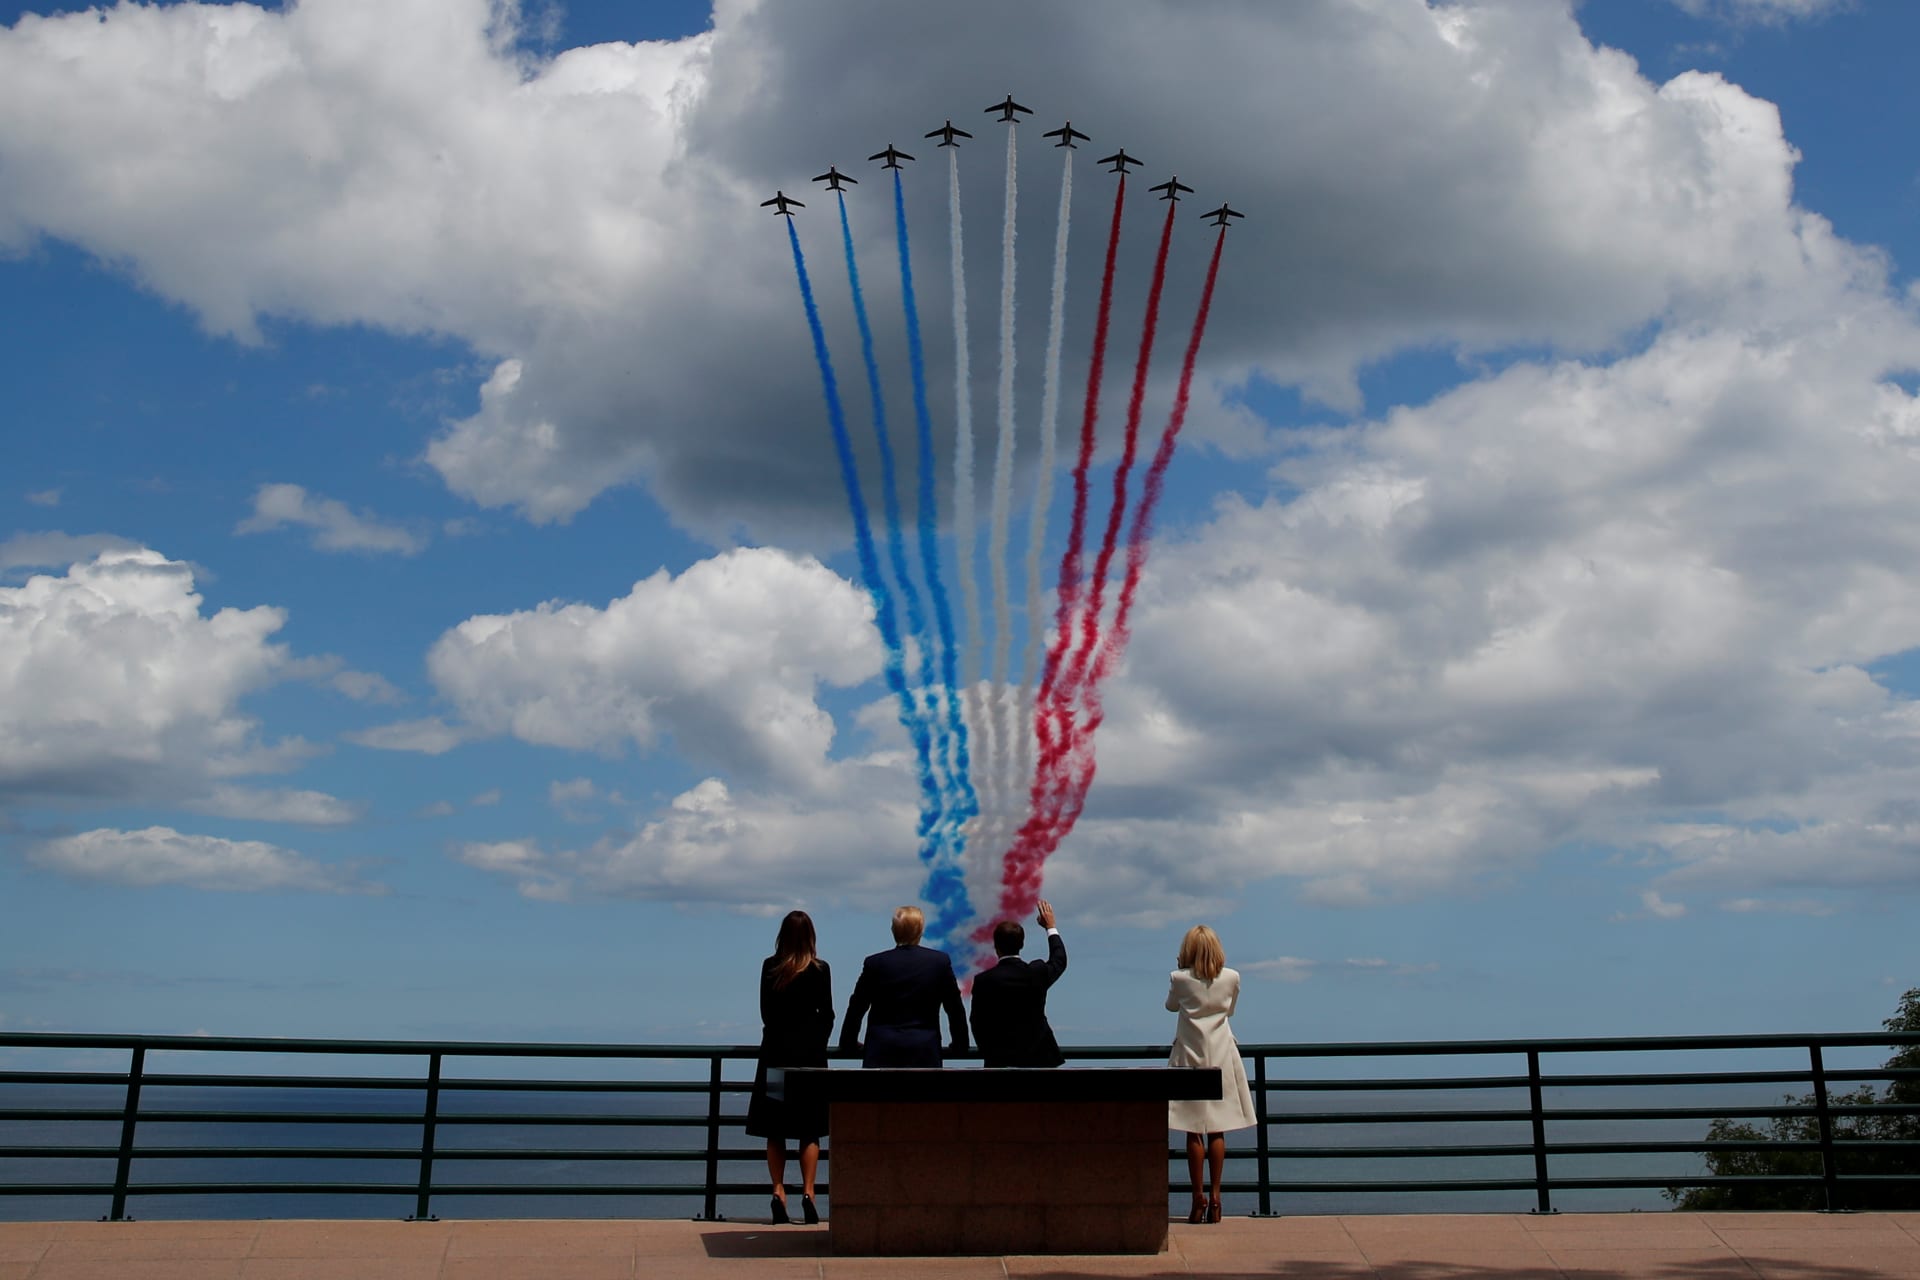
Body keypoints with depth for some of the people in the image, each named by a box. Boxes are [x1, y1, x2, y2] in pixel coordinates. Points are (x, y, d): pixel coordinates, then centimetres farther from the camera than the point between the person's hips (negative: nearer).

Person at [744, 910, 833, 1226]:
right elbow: (827, 1014, -2)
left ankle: (779, 1193, 1)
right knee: (810, 1130, 4)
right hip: (809, 1050, -2)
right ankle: (807, 1192, -3)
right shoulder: (819, 969, -6)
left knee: (775, 1130, 7)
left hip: (775, 1049, 2)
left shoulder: (769, 966, 0)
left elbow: (765, 1011, 7)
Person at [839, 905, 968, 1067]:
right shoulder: (940, 961, 1)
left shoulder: (875, 963, 0)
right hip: (924, 1053, 0)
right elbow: (955, 1009, 8)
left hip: (882, 1053, 0)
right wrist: (960, 1046, 21)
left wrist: (848, 1044, 22)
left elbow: (856, 1008, 8)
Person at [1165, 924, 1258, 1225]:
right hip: (1221, 1057, 2)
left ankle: (1198, 1198, 2)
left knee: (1193, 1131, 2)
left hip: (1190, 1056, -2)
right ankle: (1215, 1198, 6)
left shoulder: (1180, 978, -8)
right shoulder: (1231, 978, -2)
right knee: (1217, 1130, 6)